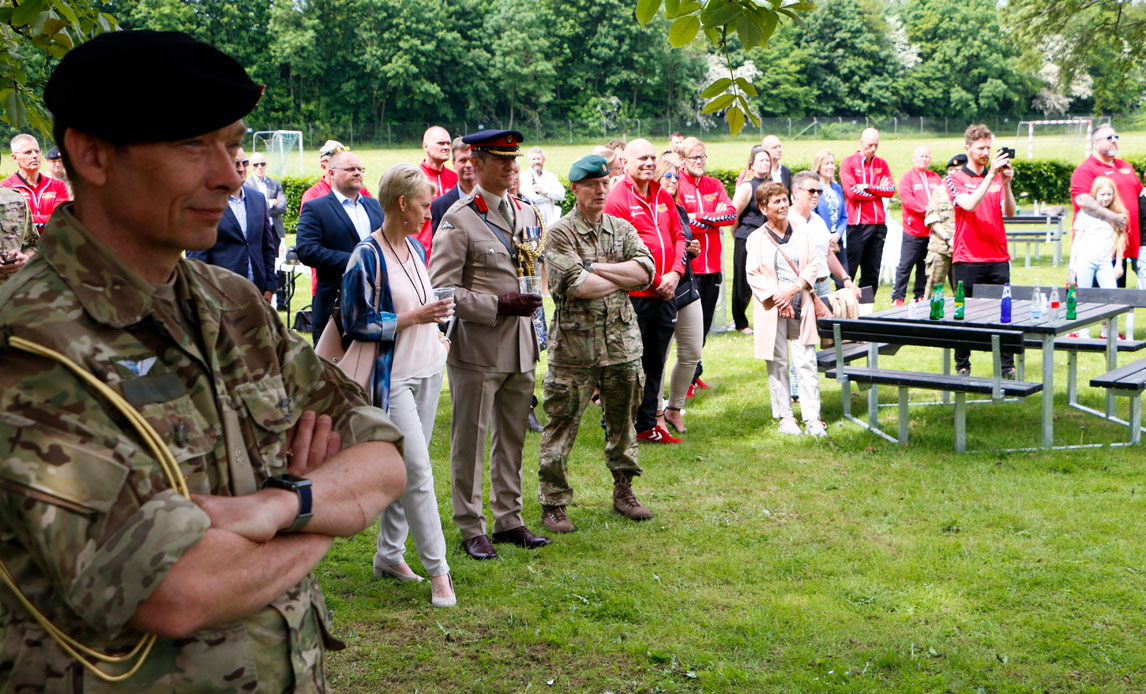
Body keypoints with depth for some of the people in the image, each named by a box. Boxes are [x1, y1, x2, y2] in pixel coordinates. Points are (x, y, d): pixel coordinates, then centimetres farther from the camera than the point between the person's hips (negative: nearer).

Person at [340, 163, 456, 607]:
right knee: (418, 472, -9)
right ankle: (437, 570, -4)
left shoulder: (416, 247, 11)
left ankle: (389, 553, 24)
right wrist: (414, 318, -18)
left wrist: (435, 334, 12)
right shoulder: (368, 257, -14)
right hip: (392, 377, -8)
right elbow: (357, 323, -15)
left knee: (407, 471, 13)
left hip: (427, 371, 8)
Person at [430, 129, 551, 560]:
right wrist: (499, 305, -19)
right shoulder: (458, 220, -9)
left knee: (512, 438, 13)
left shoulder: (526, 214, 13)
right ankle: (471, 529, 12)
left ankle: (508, 520, 24)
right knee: (470, 440, 2)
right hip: (477, 348, -6)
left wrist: (531, 301, 9)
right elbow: (443, 289, -12)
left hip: (521, 346, 6)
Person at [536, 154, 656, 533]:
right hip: (574, 345, -5)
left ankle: (623, 491, 29)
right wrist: (622, 278, -6)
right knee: (562, 424, -1)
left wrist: (597, 267, -12)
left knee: (623, 420, 14)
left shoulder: (623, 229, 11)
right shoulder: (559, 233, -5)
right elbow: (575, 285, -18)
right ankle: (553, 502, 9)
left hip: (622, 342, 5)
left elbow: (645, 271, -4)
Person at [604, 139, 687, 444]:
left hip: (665, 293, 7)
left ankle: (647, 425, 25)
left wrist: (674, 273, -6)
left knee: (655, 364, 14)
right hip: (634, 295, -7)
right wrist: (655, 281, -11)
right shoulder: (617, 198, -9)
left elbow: (679, 235, 12)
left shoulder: (663, 196, 13)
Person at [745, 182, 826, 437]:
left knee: (806, 363, -2)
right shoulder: (756, 239, 3)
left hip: (801, 308, 2)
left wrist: (794, 288, -11)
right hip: (772, 310, -2)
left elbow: (813, 266, 5)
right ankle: (785, 416, 13)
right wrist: (776, 297, -13)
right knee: (777, 364, 3)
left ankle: (812, 418, 0)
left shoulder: (802, 234, 11)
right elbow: (753, 274, -4)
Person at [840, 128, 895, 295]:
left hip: (879, 224, 5)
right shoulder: (848, 162, -1)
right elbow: (852, 192, -12)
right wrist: (878, 191, -2)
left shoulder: (881, 164, 14)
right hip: (857, 224, -5)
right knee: (849, 271, -6)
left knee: (872, 272, 7)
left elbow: (891, 190, 2)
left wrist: (868, 187, -10)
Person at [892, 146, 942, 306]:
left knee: (924, 266, 11)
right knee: (906, 265, -6)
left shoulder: (935, 178, 16)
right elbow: (907, 199, -13)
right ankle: (898, 297, -3)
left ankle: (919, 295, 19)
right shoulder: (907, 178, -1)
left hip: (932, 230, 5)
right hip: (913, 230, -5)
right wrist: (926, 210, -19)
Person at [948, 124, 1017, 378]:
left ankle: (1007, 366, 7)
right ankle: (962, 366, 11)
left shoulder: (997, 177, 12)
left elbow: (1010, 212, 0)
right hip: (967, 259, -3)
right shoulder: (955, 178, 2)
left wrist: (1006, 183, -14)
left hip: (998, 257, 3)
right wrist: (991, 175, -22)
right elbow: (969, 204, -17)